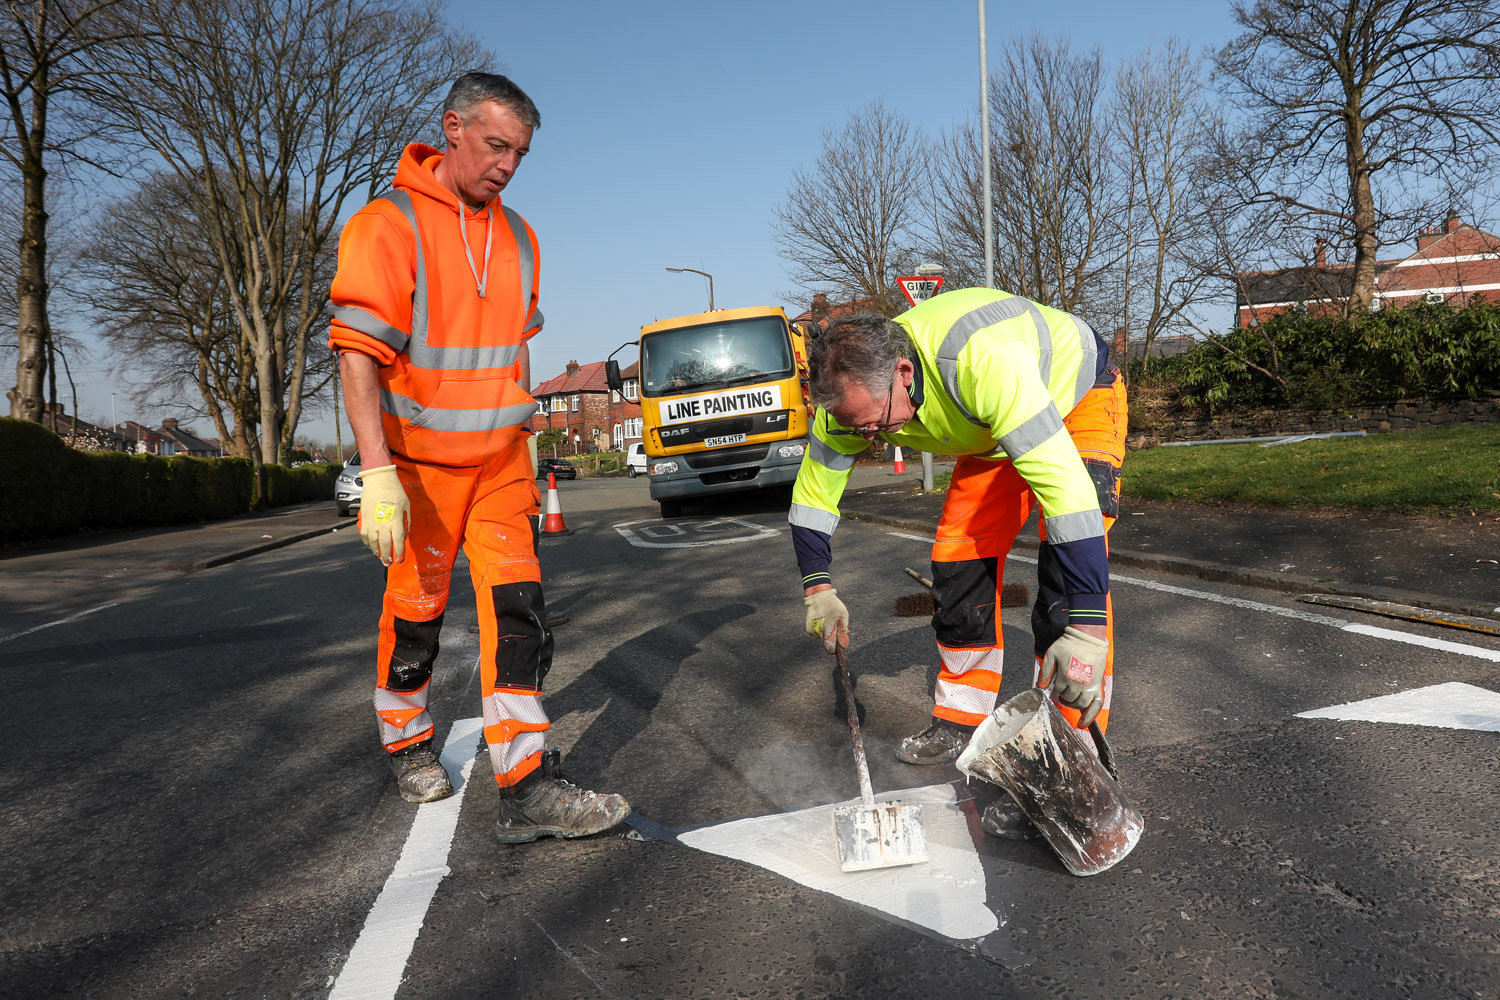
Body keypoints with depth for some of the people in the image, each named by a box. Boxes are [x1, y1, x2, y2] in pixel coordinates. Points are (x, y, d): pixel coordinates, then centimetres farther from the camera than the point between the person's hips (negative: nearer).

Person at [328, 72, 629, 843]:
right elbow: (359, 354, -18)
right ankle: (408, 746, 33)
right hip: (419, 461, -4)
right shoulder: (387, 225, -11)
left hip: (501, 460, 5)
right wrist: (377, 474, -25)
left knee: (518, 607, -5)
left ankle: (528, 789, -3)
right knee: (416, 608, 8)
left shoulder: (517, 237, 9)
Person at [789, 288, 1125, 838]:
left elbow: (1067, 484, -45)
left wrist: (1088, 629, -45)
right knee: (959, 565, 0)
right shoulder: (855, 393, -21)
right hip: (992, 434, 6)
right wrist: (817, 588, -3)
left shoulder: (981, 360, -44)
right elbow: (813, 488, -4)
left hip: (1078, 397, -6)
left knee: (1067, 578, -20)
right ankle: (963, 721, 19)